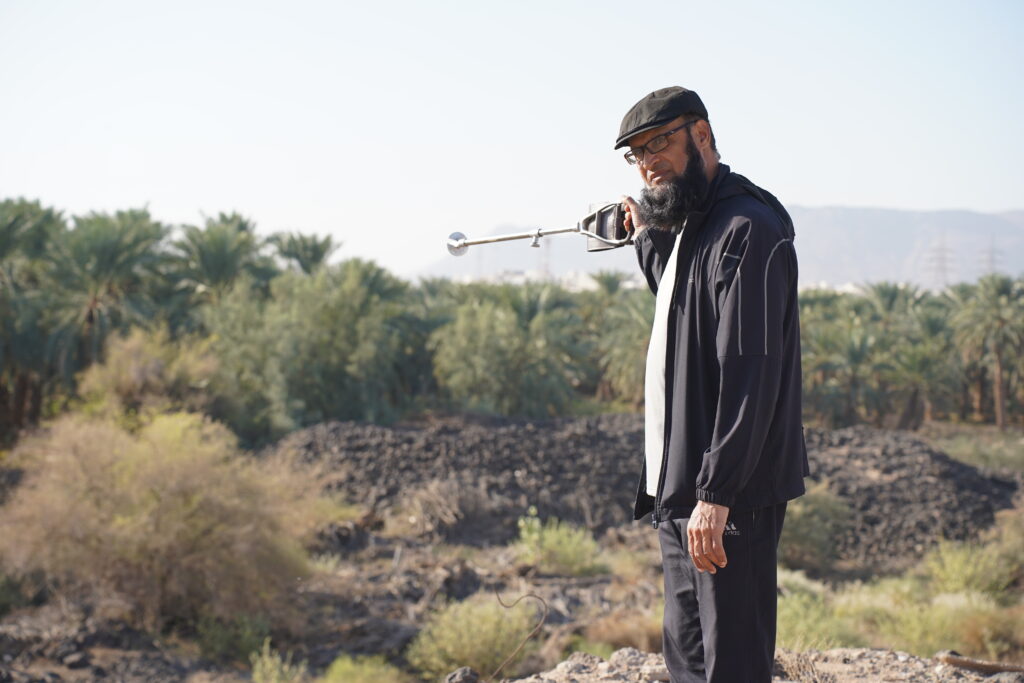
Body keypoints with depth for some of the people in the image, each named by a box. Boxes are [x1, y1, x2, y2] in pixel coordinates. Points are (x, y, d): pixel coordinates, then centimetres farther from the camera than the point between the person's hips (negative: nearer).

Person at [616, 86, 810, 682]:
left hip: (731, 497, -10)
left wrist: (716, 493, -25)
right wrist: (650, 240, 19)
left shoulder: (747, 230, -16)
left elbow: (751, 371, -22)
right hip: (679, 490, 10)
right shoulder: (686, 226, 16)